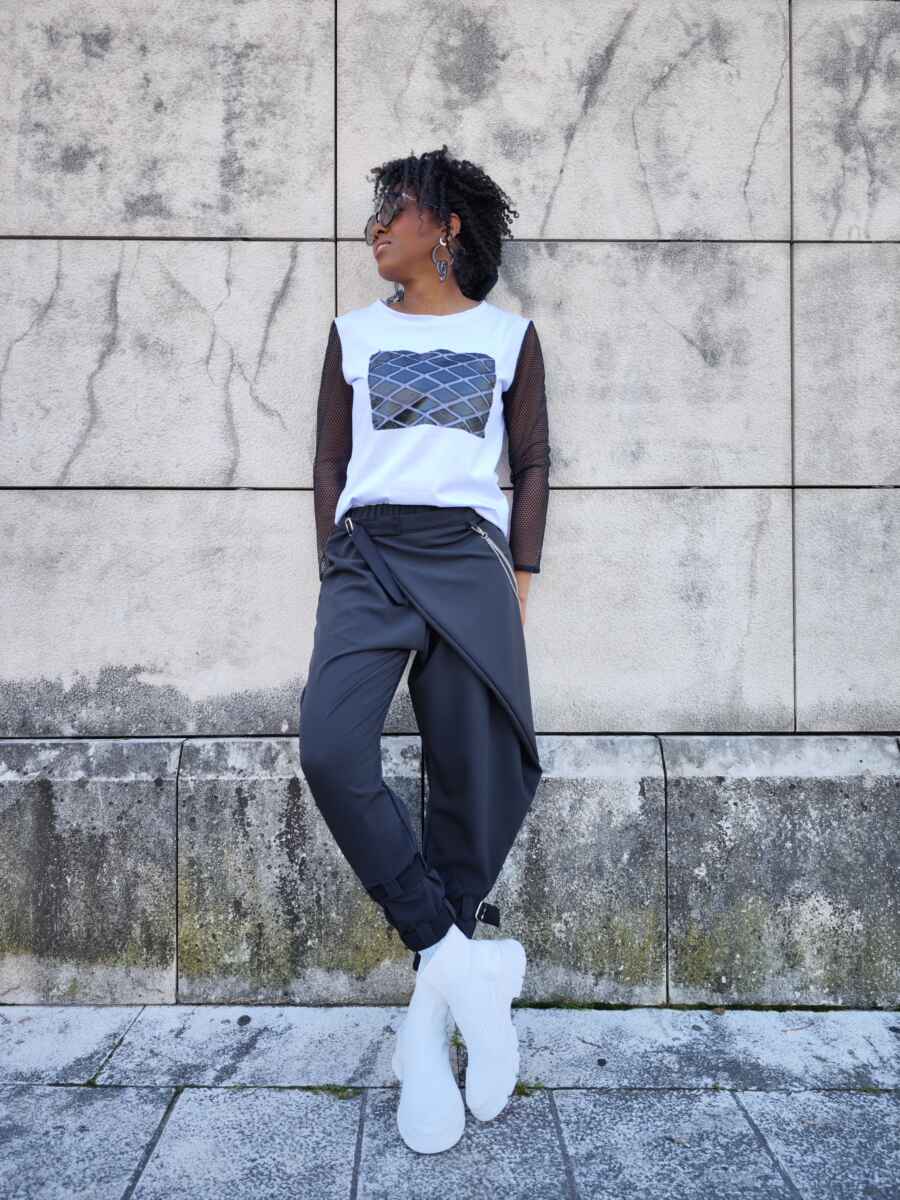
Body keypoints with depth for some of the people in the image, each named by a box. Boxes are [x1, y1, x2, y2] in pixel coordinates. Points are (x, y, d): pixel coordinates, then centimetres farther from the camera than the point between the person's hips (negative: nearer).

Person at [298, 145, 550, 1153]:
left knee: (476, 781, -8)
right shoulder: (354, 332, 18)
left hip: (468, 554, 0)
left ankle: (427, 1016, 7)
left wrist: (521, 578, 3)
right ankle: (463, 964, -11)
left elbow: (532, 462, 14)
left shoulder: (509, 335, 16)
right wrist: (336, 580, 4)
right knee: (331, 750, -24)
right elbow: (329, 462, 15)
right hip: (366, 552, 1)